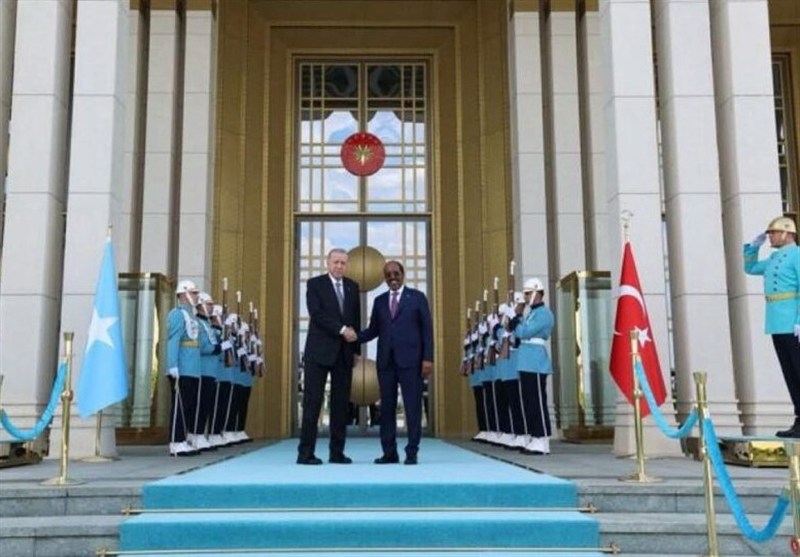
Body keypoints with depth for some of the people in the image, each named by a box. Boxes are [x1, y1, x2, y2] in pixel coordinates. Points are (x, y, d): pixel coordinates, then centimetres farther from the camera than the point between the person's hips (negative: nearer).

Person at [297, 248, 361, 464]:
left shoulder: (353, 287, 14)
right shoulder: (314, 284, 1)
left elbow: (356, 319, 14)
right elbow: (316, 313, -13)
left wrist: (356, 348, 9)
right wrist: (341, 329, -17)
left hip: (344, 353, 4)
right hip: (319, 351, -4)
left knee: (341, 403, 4)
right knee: (313, 402, -5)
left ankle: (337, 452, 10)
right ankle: (306, 452, -2)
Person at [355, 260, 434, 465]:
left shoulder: (417, 297, 4)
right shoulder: (379, 301, 15)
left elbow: (427, 329, 0)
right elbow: (374, 330, 11)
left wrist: (428, 358, -8)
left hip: (410, 360, -4)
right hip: (386, 361, 4)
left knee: (412, 407, -2)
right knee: (386, 407, 5)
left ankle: (412, 452, 4)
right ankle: (389, 452, 11)